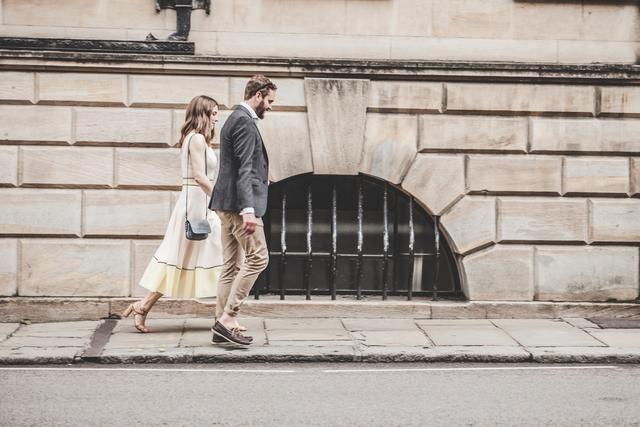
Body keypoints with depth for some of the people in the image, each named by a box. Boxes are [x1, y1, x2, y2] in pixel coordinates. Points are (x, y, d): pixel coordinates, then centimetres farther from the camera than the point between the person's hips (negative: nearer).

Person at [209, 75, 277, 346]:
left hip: (227, 205, 11)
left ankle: (223, 326, 11)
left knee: (232, 265, 10)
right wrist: (248, 209, -25)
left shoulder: (236, 119, 20)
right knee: (257, 258, -8)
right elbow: (244, 169, -20)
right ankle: (227, 319, -9)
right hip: (239, 202, -11)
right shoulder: (245, 122, -12)